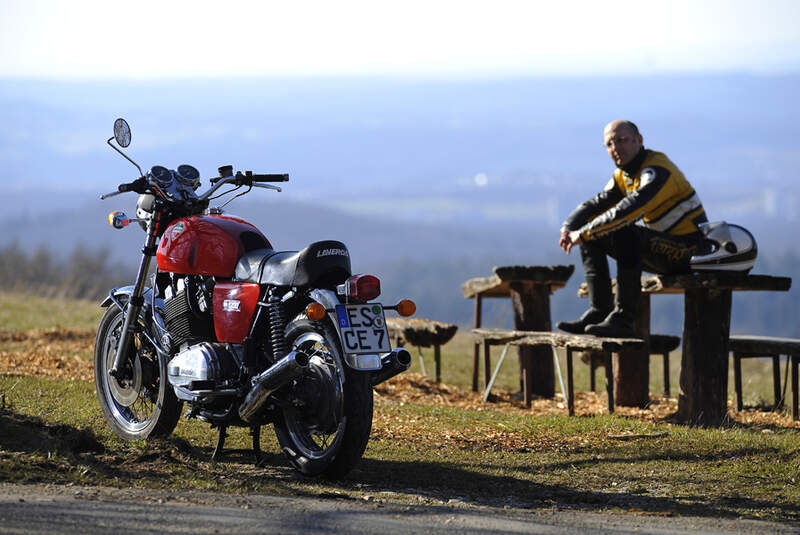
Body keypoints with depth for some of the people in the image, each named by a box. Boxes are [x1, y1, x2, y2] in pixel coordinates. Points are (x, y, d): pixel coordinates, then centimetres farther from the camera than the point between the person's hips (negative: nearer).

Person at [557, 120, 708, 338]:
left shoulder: (656, 170, -20)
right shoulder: (623, 176, 10)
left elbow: (627, 211, -32)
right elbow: (594, 205, 8)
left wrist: (583, 233, -28)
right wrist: (568, 228, -12)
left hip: (689, 248, -9)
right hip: (663, 247, 9)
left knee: (626, 234, -34)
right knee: (592, 238, 4)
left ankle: (623, 319, -32)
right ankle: (599, 311, 0)